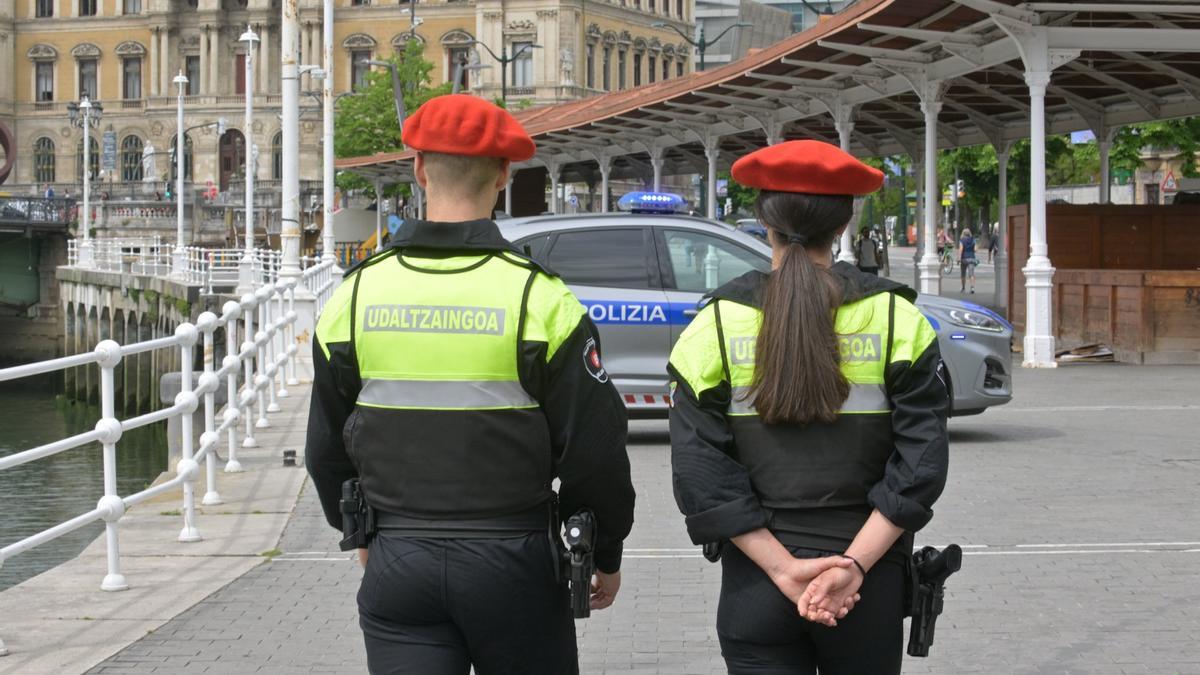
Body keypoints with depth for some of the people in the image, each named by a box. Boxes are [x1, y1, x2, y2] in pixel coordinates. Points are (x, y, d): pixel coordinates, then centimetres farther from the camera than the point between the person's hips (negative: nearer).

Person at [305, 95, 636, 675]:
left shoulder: (356, 294, 0)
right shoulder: (538, 296, -9)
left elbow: (326, 447, 10)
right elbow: (593, 451, -8)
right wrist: (607, 555, 8)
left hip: (397, 563, 2)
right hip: (511, 562, -2)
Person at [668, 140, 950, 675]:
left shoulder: (717, 323, -2)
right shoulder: (895, 318, -2)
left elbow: (702, 473, -9)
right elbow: (921, 464, -10)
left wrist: (782, 568, -11)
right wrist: (853, 565, -13)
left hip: (755, 591, 0)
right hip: (869, 589, 1)